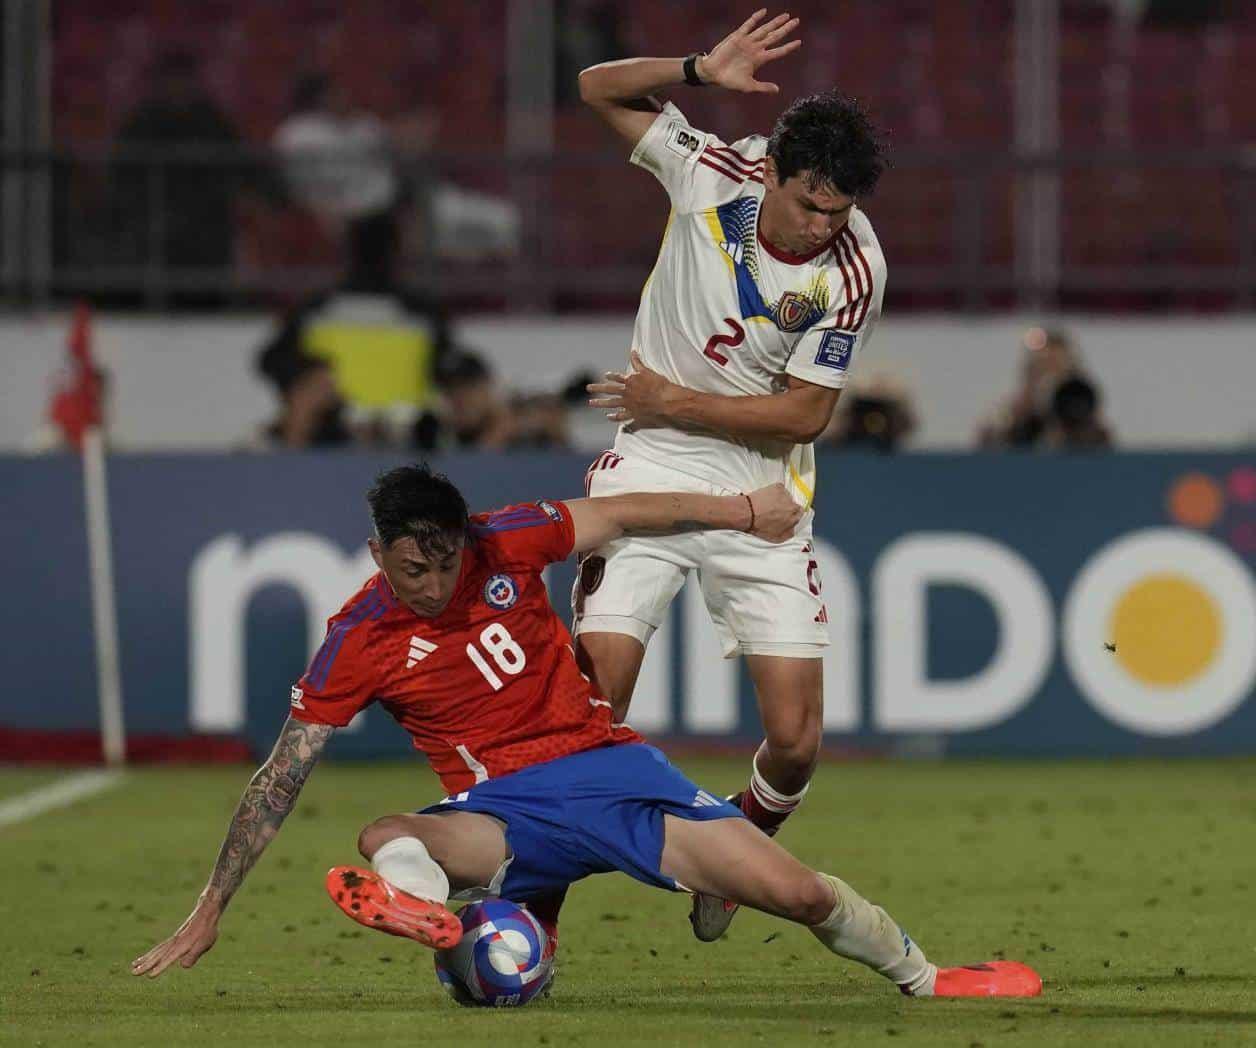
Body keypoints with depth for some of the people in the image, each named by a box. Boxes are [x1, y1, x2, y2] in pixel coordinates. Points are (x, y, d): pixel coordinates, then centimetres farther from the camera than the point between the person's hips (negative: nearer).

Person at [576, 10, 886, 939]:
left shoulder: (854, 271, -17)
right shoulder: (715, 173, -11)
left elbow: (805, 412, -13)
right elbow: (601, 89, 0)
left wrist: (674, 402, -11)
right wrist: (702, 71, -16)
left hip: (762, 495, 0)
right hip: (648, 472, 0)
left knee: (796, 740, -6)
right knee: (592, 703, -15)